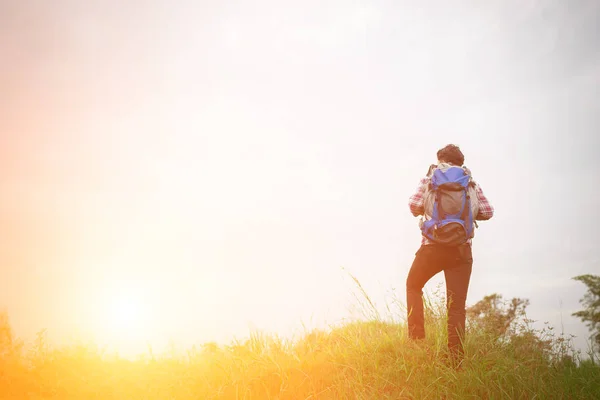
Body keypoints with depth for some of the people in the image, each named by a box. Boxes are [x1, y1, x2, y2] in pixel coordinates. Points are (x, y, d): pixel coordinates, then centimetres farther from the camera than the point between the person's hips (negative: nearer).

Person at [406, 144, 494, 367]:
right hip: (462, 248, 1)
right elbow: (487, 212, 5)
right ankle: (456, 359, -2)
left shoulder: (430, 178, 5)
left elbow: (414, 206, -5)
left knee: (413, 286, 22)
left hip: (433, 246, -1)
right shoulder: (471, 183, 10)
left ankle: (417, 338, 9)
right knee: (457, 304, 3)